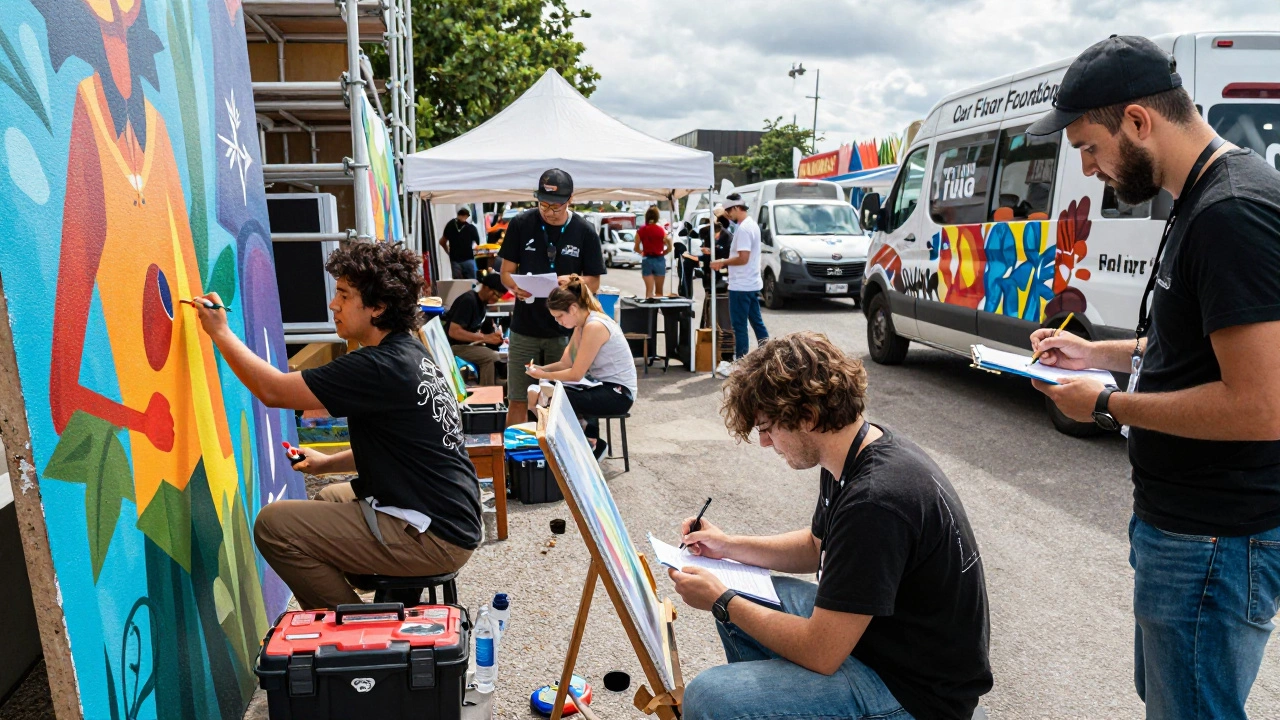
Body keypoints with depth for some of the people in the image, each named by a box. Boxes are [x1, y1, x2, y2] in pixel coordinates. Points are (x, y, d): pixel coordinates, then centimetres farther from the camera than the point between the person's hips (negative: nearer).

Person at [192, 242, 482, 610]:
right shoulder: (410, 352, 8)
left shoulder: (382, 368, -21)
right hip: (452, 516, 10)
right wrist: (329, 463, 13)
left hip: (435, 538, -10)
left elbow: (273, 390, -15)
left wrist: (219, 331, -2)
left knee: (273, 524, -8)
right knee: (329, 498, 30)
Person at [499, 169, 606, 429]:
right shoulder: (521, 224, 0)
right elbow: (506, 272, 4)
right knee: (517, 400, 4)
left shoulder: (585, 232, -1)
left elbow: (594, 282, 2)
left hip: (566, 330, 0)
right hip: (524, 327, 0)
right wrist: (515, 286, -18)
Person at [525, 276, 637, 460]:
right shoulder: (582, 324, 7)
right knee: (535, 393, 2)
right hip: (601, 385, 10)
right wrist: (541, 369, -8)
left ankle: (592, 443, 1)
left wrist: (543, 375, -9)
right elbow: (566, 363, 8)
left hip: (618, 393, -10)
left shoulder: (594, 327, -22)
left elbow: (576, 374, -19)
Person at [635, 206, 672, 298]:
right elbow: (669, 248, -5)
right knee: (659, 291, 11)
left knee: (649, 290, 3)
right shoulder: (661, 231, -6)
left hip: (647, 261, 1)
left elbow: (636, 248, 2)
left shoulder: (641, 231, -3)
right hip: (659, 260, 0)